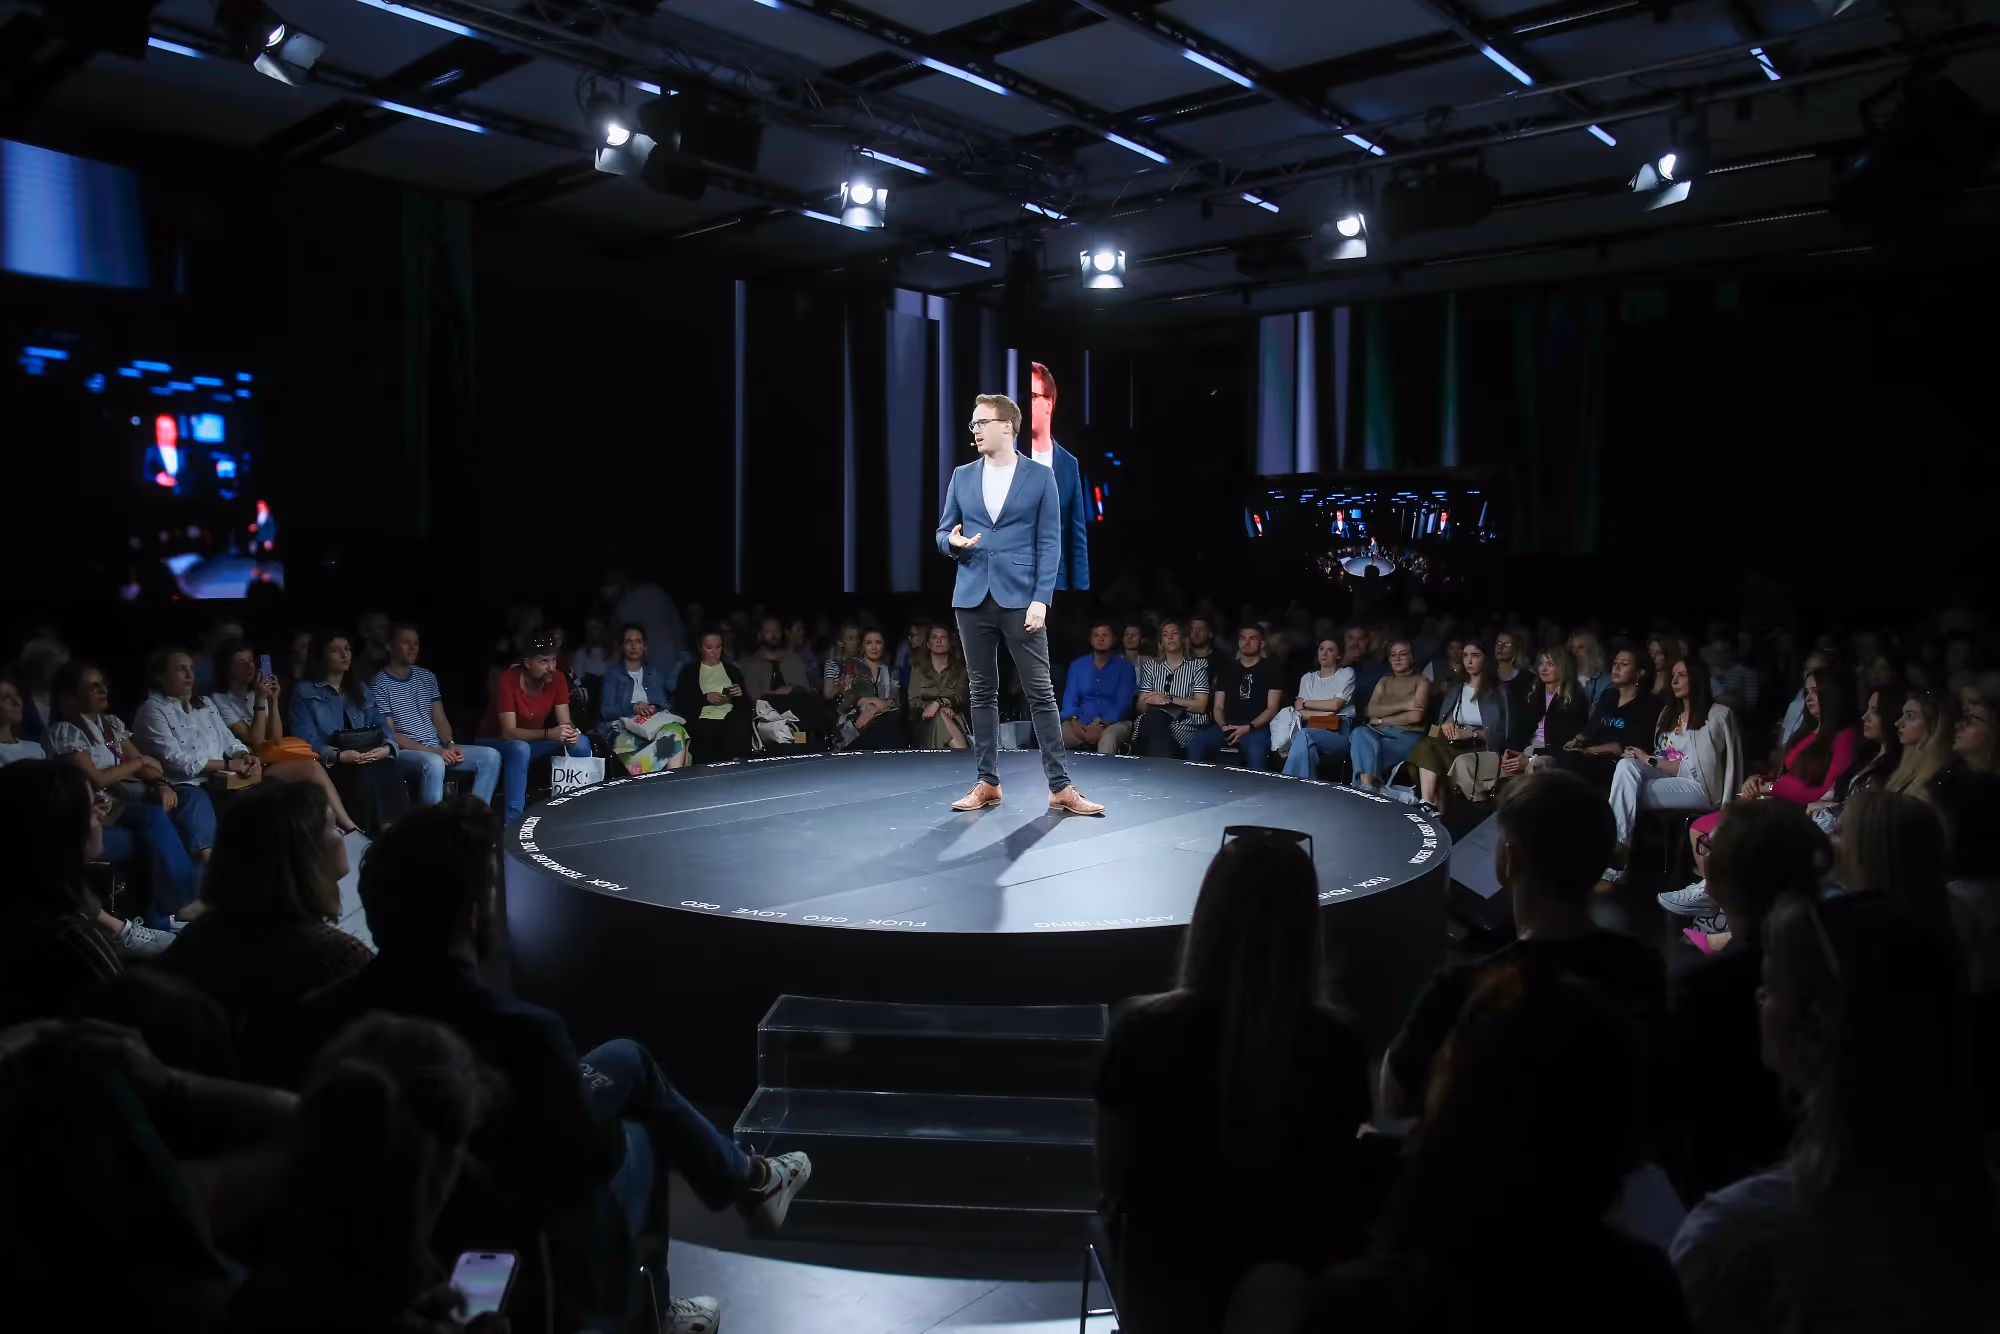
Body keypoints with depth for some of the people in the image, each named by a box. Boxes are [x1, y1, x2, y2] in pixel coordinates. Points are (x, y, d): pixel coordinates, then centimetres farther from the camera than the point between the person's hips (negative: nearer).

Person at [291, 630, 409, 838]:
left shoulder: (360, 688, 22)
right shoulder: (305, 691, 5)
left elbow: (381, 724, 13)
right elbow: (304, 740, -6)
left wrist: (386, 747, -10)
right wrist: (338, 755, -21)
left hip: (371, 759, 4)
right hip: (328, 765, -4)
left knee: (392, 774, -32)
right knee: (366, 778, -37)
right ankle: (375, 836, -32)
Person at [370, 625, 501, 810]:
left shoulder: (427, 676, 14)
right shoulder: (379, 685, -7)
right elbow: (388, 734, -11)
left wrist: (450, 744, -7)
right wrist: (432, 751, -19)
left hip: (437, 749, 7)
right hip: (404, 752, -7)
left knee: (491, 756, -11)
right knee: (434, 763, -39)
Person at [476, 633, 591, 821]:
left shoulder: (557, 680, -14)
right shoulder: (509, 681, -28)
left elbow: (564, 722, -13)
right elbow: (508, 732, -33)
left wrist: (571, 731, -39)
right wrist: (548, 734, -48)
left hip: (532, 740, 5)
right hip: (495, 742, -5)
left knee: (580, 743, -19)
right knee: (520, 749, -39)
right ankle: (513, 819, -34)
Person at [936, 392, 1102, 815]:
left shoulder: (1040, 475, 2)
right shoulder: (962, 476, 11)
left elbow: (1049, 543, -2)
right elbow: (943, 532, 14)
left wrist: (1041, 599, -11)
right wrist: (953, 543, -11)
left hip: (1020, 597, -3)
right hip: (972, 598, 3)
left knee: (1041, 693, -3)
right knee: (982, 693, 7)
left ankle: (1060, 787, 3)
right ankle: (987, 783, 15)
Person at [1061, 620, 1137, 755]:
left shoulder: (1125, 667, 3)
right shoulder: (1077, 665, 12)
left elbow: (1123, 703, -8)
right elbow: (1070, 697, 5)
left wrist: (1102, 725, -23)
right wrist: (1073, 721, -17)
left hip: (1114, 723, -2)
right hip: (1082, 724, 2)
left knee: (1108, 738, -39)